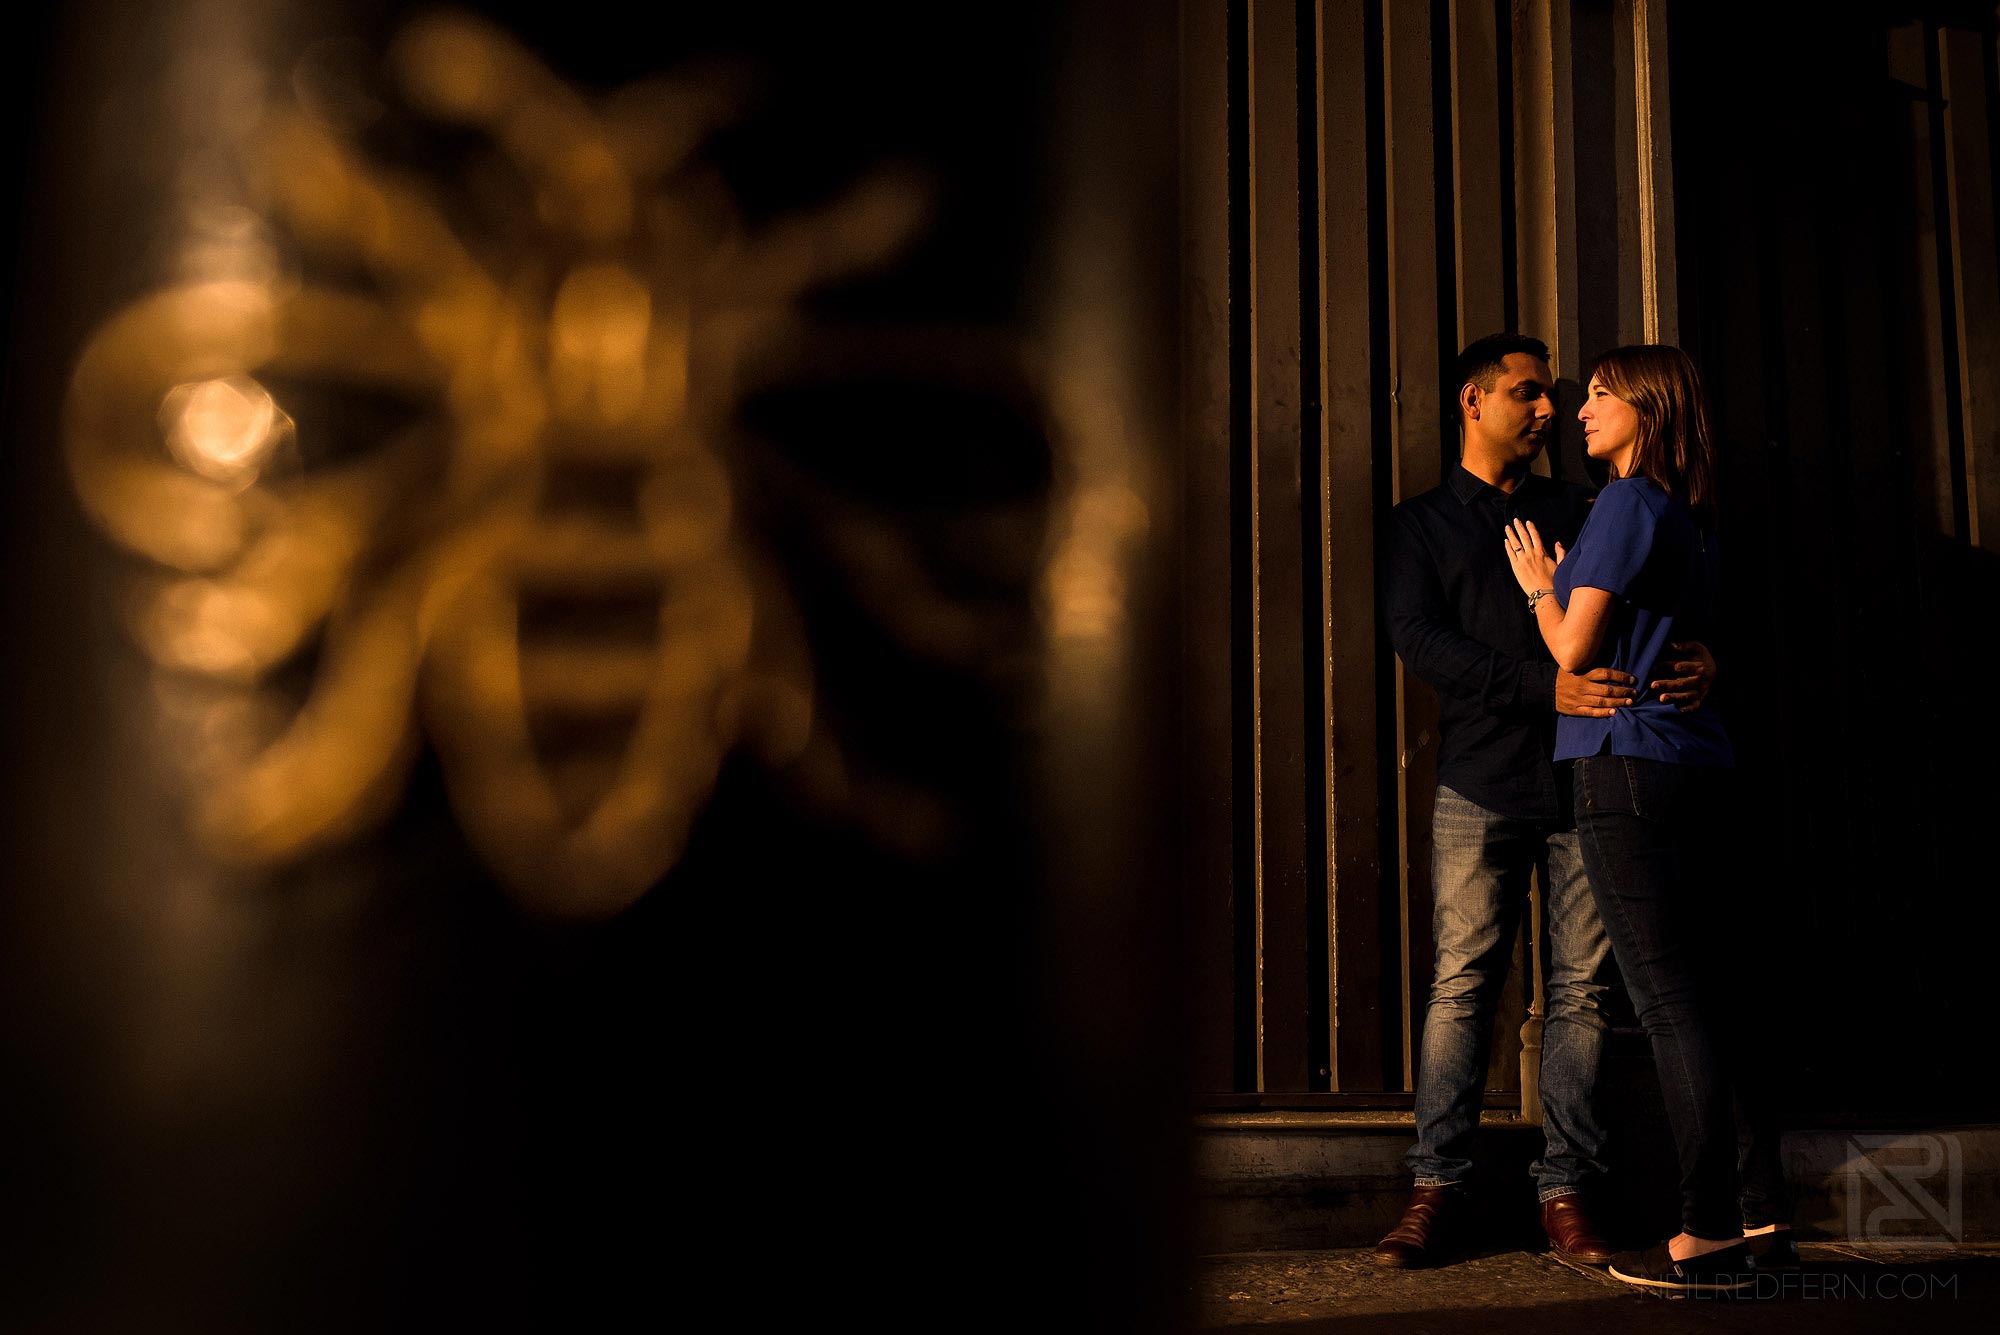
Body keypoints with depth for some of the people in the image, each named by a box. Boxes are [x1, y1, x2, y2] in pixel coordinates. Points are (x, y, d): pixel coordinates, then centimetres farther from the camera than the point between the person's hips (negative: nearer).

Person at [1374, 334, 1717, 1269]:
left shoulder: (1578, 511, 19)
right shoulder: (1421, 524, 11)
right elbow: (1416, 637, -5)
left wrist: (1698, 656, -12)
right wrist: (1546, 686, -18)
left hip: (1583, 773, 2)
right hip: (1481, 781, -2)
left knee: (1582, 989, 1)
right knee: (1463, 985, -3)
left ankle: (1565, 1190, 8)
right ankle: (1437, 1190, 3)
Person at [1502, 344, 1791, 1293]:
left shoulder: (1628, 503, -8)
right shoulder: (1692, 518, 18)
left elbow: (1572, 650, -10)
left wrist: (1541, 587, 9)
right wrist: (1564, 583, 25)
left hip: (1627, 763, -9)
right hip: (1695, 764, 9)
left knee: (1669, 1002, -6)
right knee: (1701, 998, 12)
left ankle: (1708, 1237, -1)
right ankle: (1763, 1215, 16)